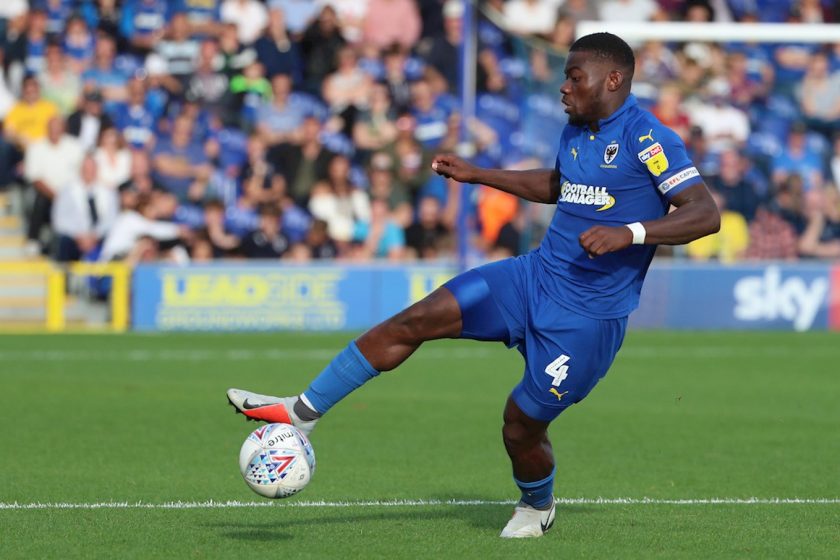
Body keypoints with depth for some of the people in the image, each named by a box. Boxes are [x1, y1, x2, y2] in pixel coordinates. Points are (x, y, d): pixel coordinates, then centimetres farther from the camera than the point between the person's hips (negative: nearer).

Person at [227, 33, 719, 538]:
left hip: (588, 317, -7)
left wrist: (629, 233, -34)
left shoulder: (646, 138, -16)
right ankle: (303, 411, -2)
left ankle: (538, 506, 35)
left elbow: (706, 214, -22)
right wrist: (477, 175, 27)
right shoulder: (575, 134, 10)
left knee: (522, 427, 0)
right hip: (536, 275, 7)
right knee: (413, 322, -6)